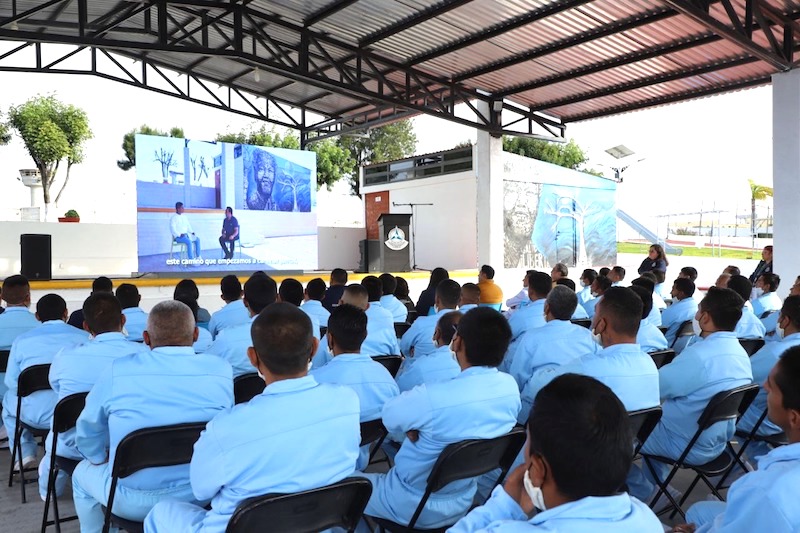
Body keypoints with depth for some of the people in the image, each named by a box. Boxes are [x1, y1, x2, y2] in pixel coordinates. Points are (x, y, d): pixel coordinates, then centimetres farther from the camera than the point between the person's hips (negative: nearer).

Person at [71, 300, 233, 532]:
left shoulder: (118, 371, -11)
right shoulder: (222, 370, -10)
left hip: (134, 500, -1)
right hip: (203, 494, 1)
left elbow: (87, 436, 2)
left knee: (83, 472, 29)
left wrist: (106, 460, 22)